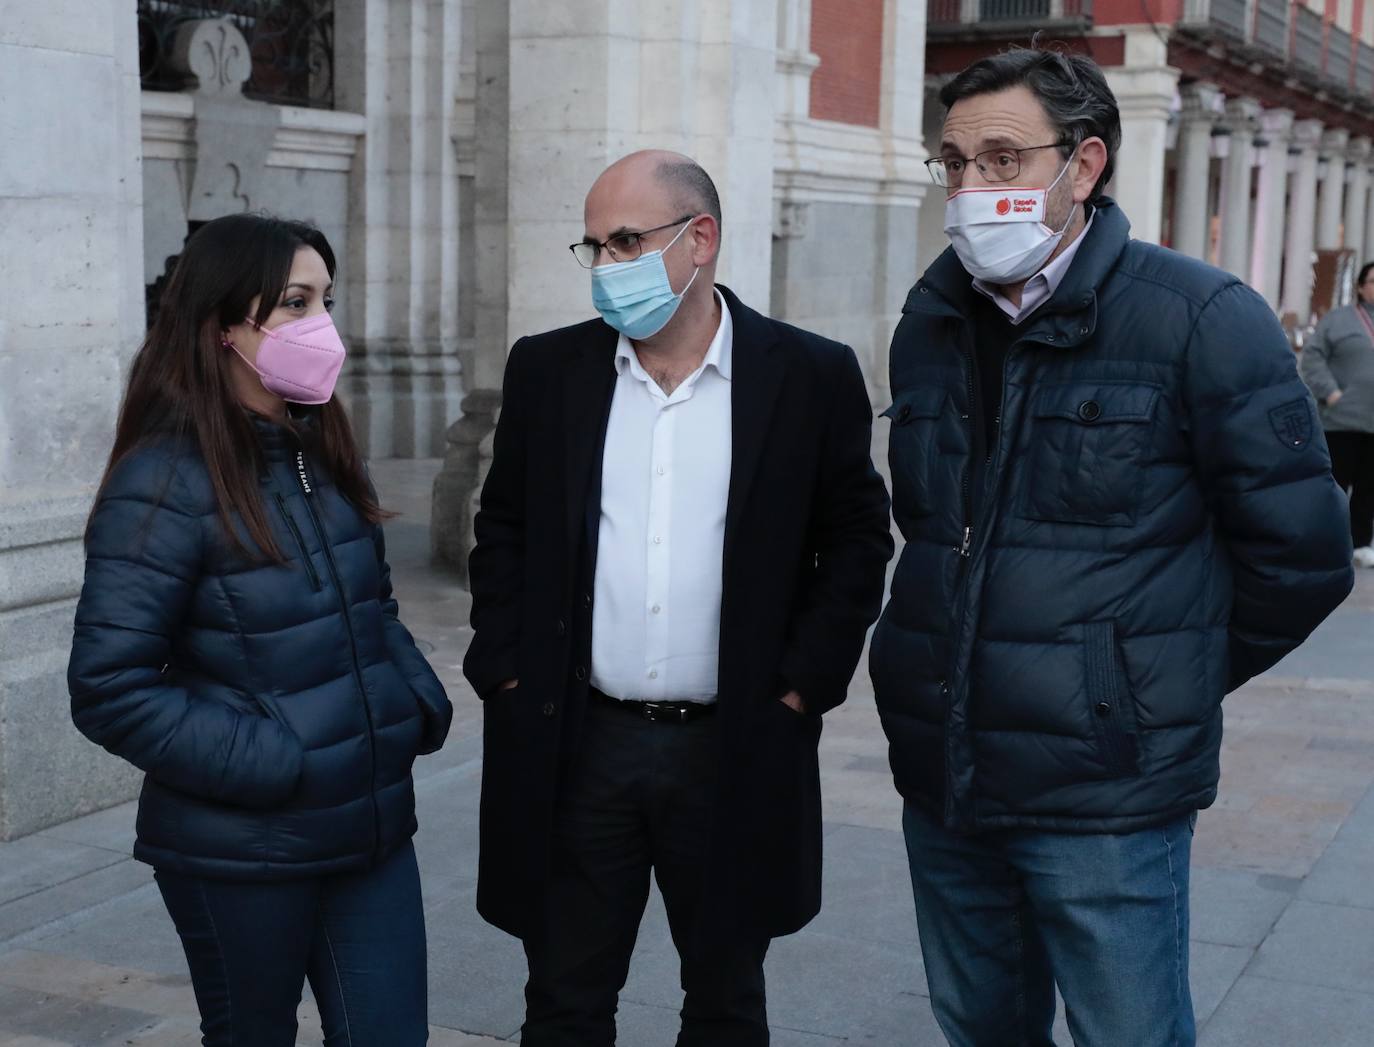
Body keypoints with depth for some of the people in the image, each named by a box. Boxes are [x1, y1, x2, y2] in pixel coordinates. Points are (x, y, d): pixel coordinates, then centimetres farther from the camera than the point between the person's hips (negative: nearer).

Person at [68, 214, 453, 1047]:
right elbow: (109, 688, -18)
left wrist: (421, 709, 2)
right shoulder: (167, 481, -14)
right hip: (242, 855, -6)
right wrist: (270, 765, -20)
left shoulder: (323, 453, 7)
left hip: (373, 829, 6)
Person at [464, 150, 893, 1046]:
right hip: (575, 748, 2)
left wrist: (803, 686, -6)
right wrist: (508, 674, 0)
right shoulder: (548, 370, 2)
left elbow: (858, 540, 1)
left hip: (738, 752, -1)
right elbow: (503, 531, 9)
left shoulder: (812, 376, -4)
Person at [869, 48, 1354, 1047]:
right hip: (942, 777, 6)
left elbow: (1299, 554, -7)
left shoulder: (1201, 318, -11)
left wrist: (1172, 683, 2)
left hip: (1104, 793, -5)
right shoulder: (931, 319, 7)